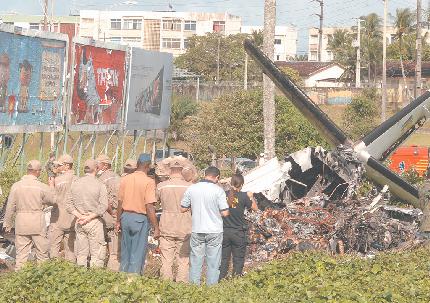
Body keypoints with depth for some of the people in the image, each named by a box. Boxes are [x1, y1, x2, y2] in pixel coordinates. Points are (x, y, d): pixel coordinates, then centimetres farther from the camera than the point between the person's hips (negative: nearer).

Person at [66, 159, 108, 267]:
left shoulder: (75, 183, 5)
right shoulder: (99, 185, -8)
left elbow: (68, 204, 3)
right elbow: (103, 206, -15)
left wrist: (79, 216, -3)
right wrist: (90, 217, -10)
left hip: (79, 222, 5)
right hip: (94, 222, -5)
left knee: (81, 253, 11)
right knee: (97, 253, 0)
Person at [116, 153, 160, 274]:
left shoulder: (125, 179, 4)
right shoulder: (148, 182, -13)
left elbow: (120, 202, 10)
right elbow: (149, 207, -18)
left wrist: (118, 221, 21)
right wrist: (156, 228, -14)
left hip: (126, 217, 5)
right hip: (140, 219, -5)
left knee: (125, 254, 17)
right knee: (137, 255, 2)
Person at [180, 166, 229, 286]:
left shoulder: (192, 189, -2)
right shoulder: (218, 190, -11)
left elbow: (183, 209, 4)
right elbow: (225, 213, -12)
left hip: (197, 231, 2)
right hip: (214, 231, -2)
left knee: (195, 262, 11)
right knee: (213, 263, 6)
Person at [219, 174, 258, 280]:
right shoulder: (243, 196, -9)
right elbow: (255, 208, 5)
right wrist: (251, 197, 20)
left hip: (224, 231, 2)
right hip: (238, 232, -2)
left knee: (223, 259, 10)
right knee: (238, 260, 6)